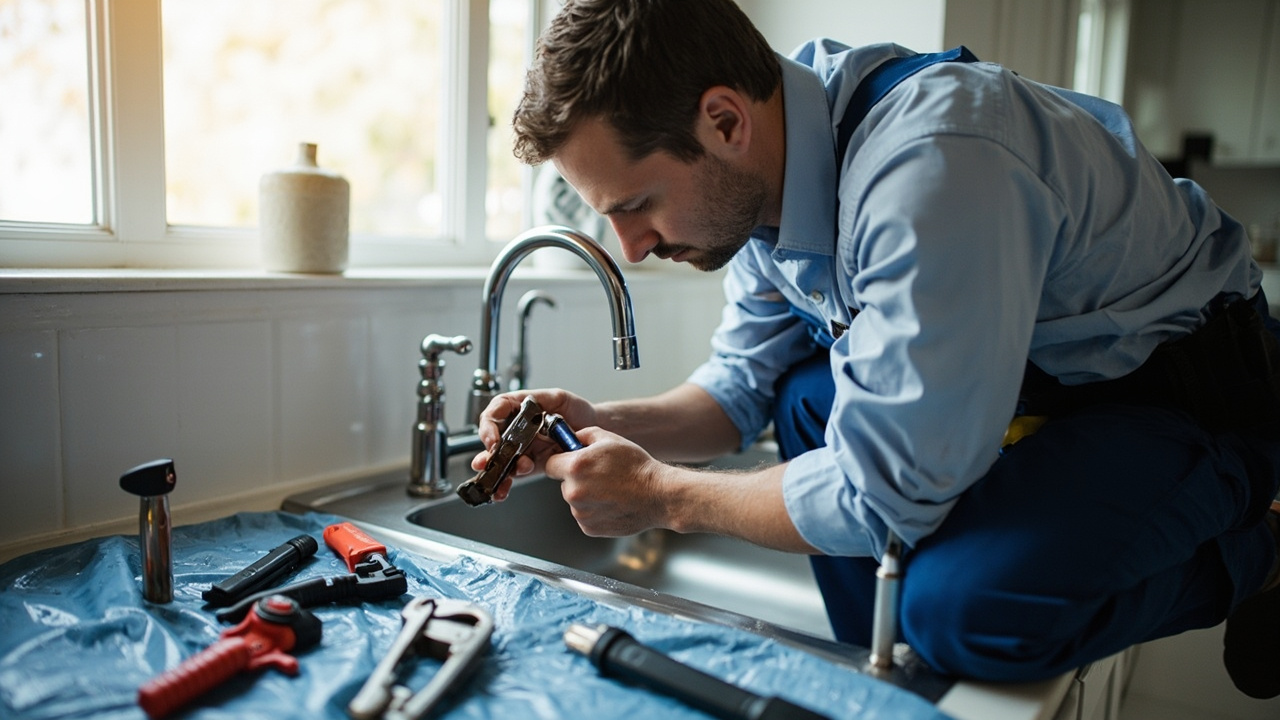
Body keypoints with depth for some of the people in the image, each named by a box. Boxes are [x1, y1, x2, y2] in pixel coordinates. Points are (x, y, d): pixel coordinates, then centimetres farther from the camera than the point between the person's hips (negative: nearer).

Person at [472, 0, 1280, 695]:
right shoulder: (758, 169, -8)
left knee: (963, 610, -27)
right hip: (1046, 375, 8)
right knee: (811, 397, -4)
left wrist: (663, 495, -19)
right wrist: (605, 425, -12)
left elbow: (886, 497, -30)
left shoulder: (930, 171, -36)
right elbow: (745, 383, 4)